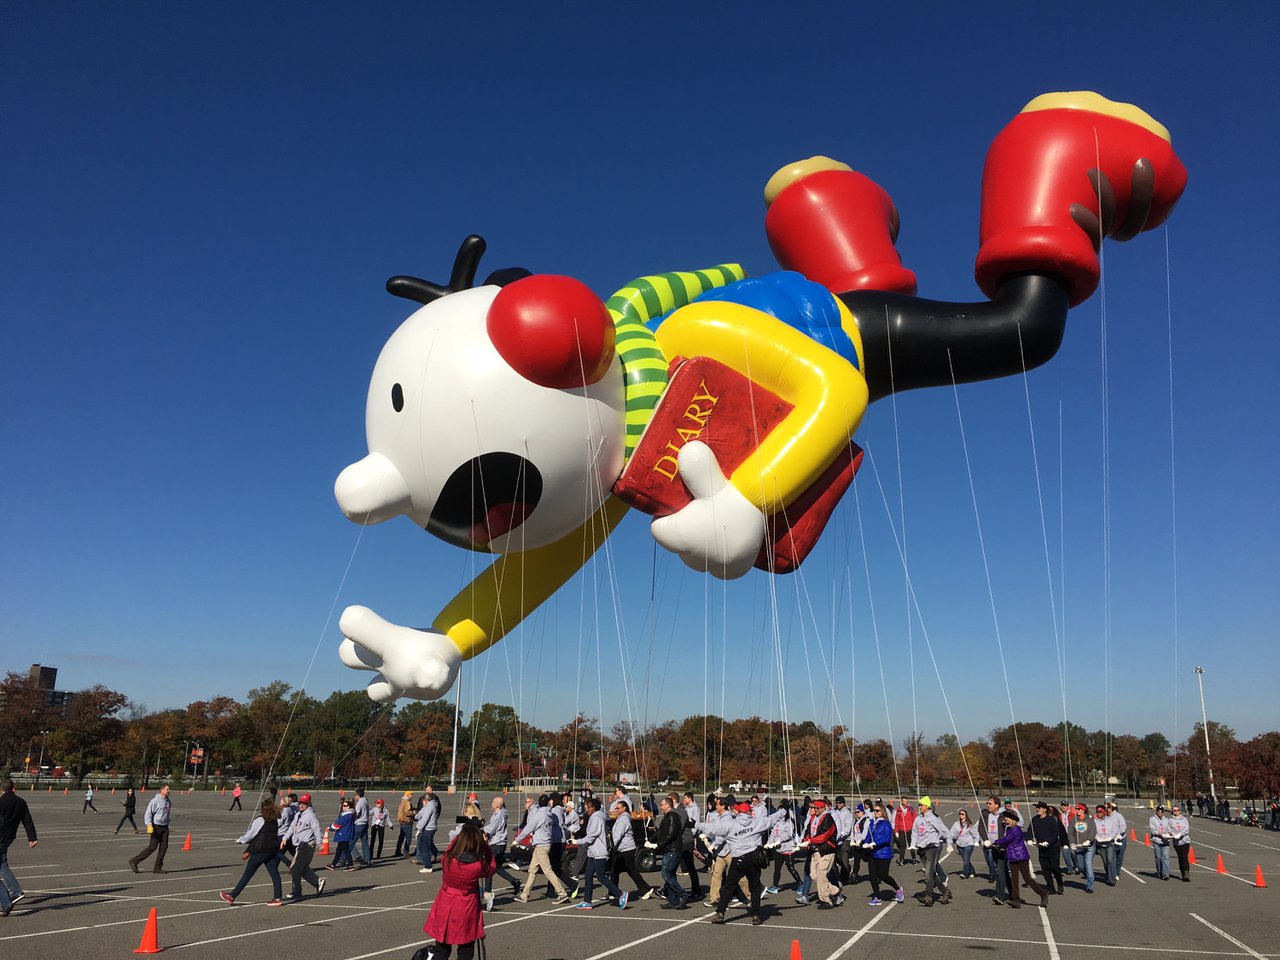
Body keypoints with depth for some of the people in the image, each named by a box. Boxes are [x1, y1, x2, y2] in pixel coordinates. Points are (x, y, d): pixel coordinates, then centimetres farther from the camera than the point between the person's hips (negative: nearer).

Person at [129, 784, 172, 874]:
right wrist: (149, 825, -24)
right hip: (156, 827, -7)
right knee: (152, 847, -7)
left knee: (164, 847, 0)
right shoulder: (155, 800, -11)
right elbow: (148, 813, -15)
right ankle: (134, 862, 7)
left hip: (164, 828, 7)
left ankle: (157, 868, 5)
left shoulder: (168, 801, 13)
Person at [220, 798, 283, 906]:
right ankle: (277, 898, 2)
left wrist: (240, 840, 12)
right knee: (274, 873, 5)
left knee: (247, 874, 1)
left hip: (260, 851, -6)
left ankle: (232, 896, 8)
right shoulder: (275, 820, 8)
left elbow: (250, 835, -5)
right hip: (273, 850, 6)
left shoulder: (260, 819, -11)